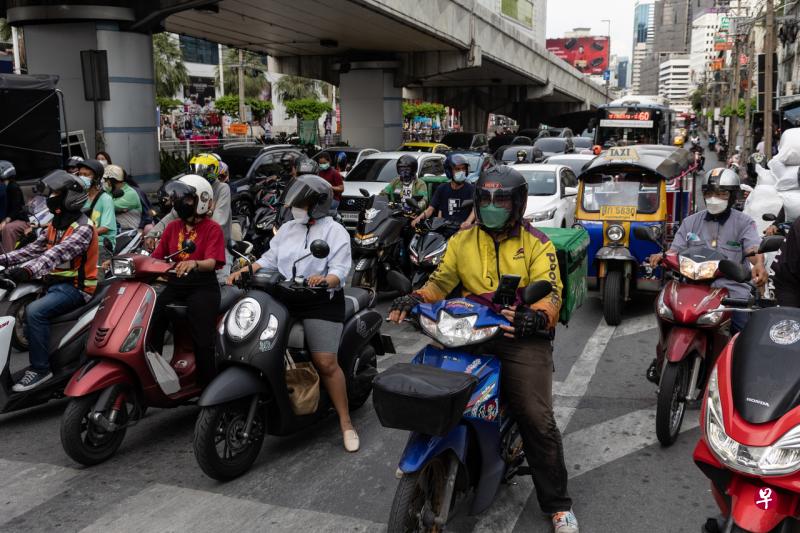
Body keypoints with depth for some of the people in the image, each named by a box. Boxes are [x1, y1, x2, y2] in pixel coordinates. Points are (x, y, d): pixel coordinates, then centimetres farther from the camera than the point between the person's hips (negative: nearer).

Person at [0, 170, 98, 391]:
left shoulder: (82, 228, -16)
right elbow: (34, 249, 10)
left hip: (75, 287, -9)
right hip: (54, 282, 10)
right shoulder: (56, 224, 14)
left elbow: (58, 254, -31)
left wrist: (29, 271, -46)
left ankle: (40, 368, -19)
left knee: (34, 311, -28)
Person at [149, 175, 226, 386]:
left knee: (203, 341, -19)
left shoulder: (212, 228, -1)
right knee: (150, 329, -14)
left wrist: (194, 263, -37)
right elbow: (156, 257, 13)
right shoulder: (173, 226, 17)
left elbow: (211, 263, -16)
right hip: (175, 284, 5)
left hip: (202, 287, -5)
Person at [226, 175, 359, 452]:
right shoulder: (287, 229, 18)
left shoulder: (335, 231, 0)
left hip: (321, 301, -6)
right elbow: (269, 259, 13)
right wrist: (244, 270, -3)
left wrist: (325, 279, -32)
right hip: (285, 298, 6)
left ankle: (346, 423, -4)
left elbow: (340, 269, -11)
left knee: (326, 362, -14)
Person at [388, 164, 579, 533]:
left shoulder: (537, 244, 4)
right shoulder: (462, 241, 15)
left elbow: (551, 295, -6)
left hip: (521, 338, -3)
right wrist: (415, 299, -9)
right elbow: (440, 281, 13)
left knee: (538, 419, -12)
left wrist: (535, 316, -29)